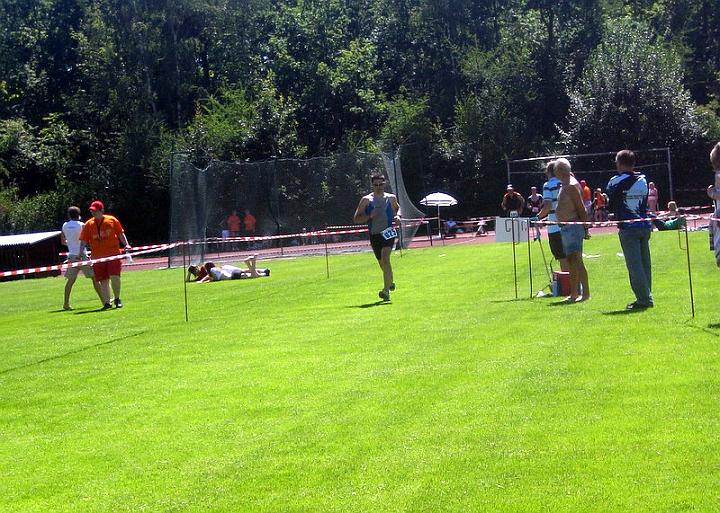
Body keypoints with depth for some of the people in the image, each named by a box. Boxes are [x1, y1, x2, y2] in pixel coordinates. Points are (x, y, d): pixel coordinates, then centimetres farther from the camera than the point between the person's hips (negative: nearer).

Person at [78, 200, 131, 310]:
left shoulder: (112, 220, 3)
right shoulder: (88, 225, 5)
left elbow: (120, 234, 10)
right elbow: (83, 241, 3)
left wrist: (126, 244, -3)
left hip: (114, 254, -2)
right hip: (98, 257, 2)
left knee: (115, 277, -12)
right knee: (103, 281, 1)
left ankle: (117, 299, 7)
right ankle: (107, 302, 5)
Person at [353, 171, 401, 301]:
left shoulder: (391, 198, 5)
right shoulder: (366, 200, 1)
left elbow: (398, 208, 27)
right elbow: (356, 219, 1)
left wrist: (397, 216, 5)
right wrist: (370, 216, -15)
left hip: (388, 233, -2)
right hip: (374, 235, 2)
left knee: (385, 258, -23)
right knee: (382, 263, 14)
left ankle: (386, 290, -28)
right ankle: (390, 283, 43)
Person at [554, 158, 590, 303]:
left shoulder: (571, 186, -13)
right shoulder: (564, 186, 17)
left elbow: (581, 209, -16)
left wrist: (585, 228, -18)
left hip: (573, 226, -10)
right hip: (565, 228, 10)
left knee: (576, 259, -12)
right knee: (570, 260, 12)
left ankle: (585, 292, -11)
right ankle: (574, 293, 17)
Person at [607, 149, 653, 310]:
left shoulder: (616, 181, -7)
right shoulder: (643, 180, 9)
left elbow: (610, 205, 1)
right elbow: (646, 203, 16)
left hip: (628, 228, -6)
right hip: (645, 226, 6)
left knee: (634, 265, -5)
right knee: (645, 263, 12)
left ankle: (643, 299, -8)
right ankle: (647, 297, 15)